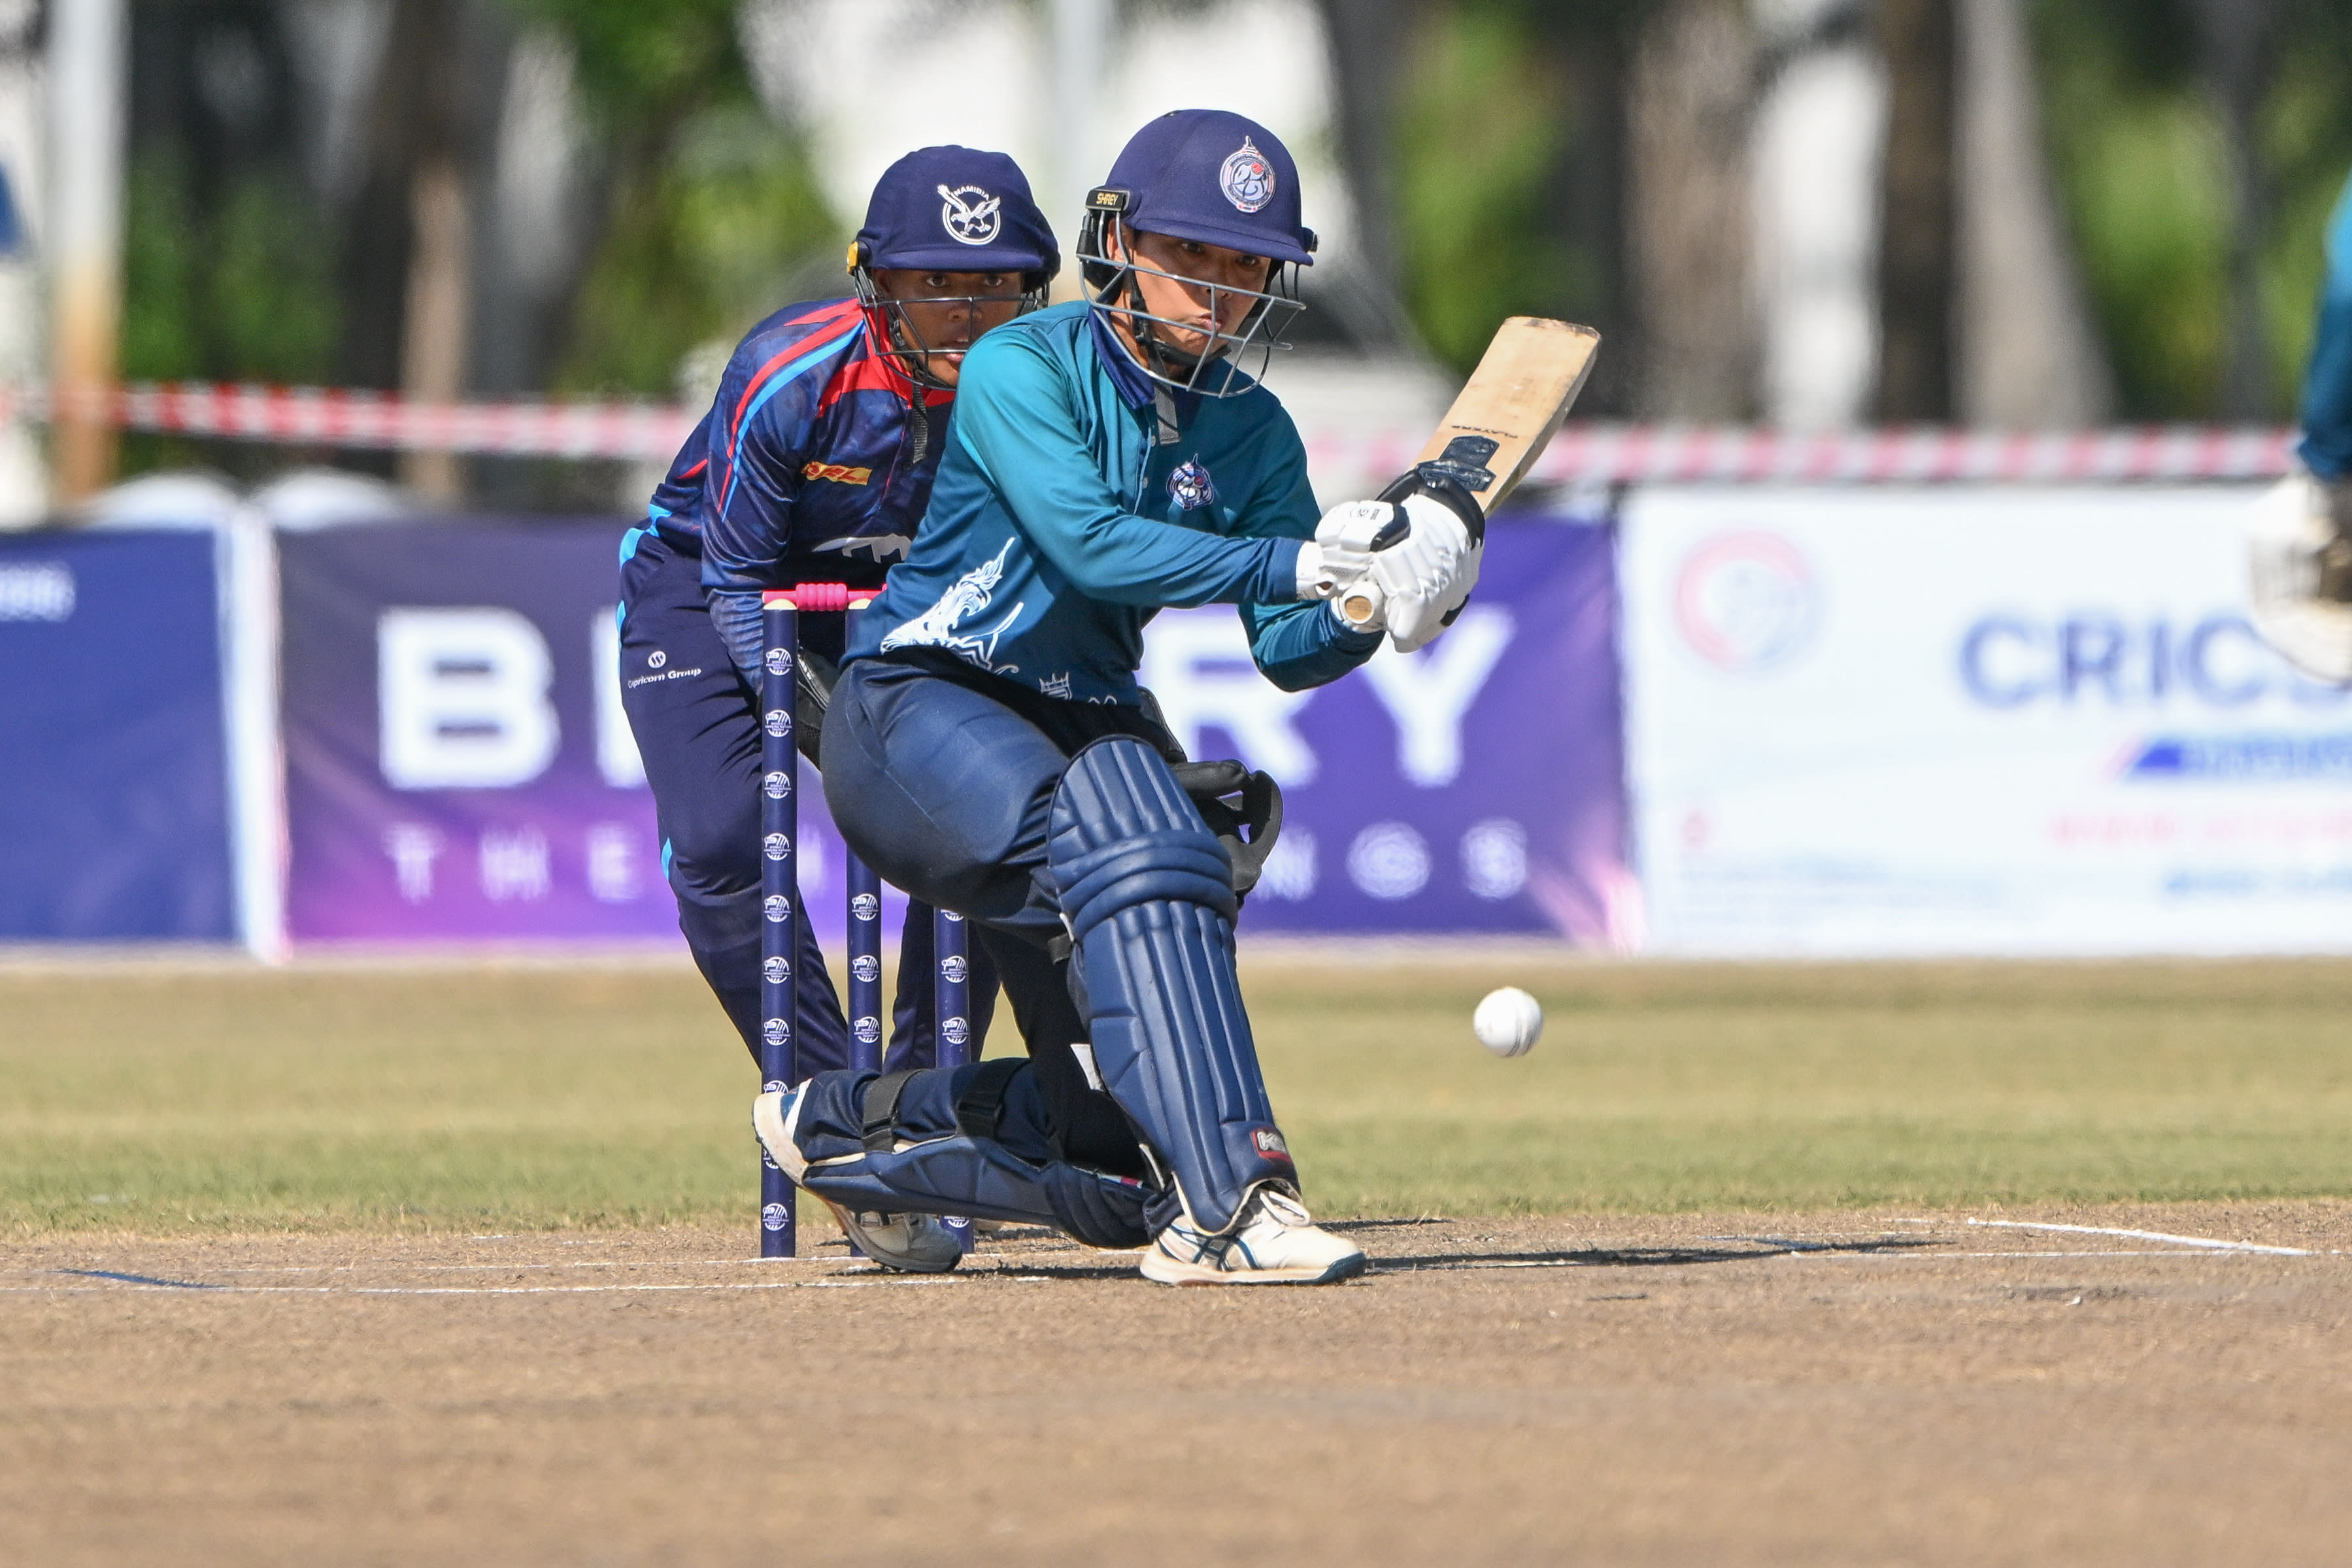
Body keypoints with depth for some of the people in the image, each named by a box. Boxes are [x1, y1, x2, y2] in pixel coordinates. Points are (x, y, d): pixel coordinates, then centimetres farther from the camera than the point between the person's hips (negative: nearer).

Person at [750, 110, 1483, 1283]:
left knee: (1121, 1156, -1)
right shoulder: (1024, 368, -13)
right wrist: (1296, 561, -36)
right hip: (918, 711, -6)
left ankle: (839, 1124, 23)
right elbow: (1087, 543, -29)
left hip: (1089, 733, 6)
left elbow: (1287, 652, -3)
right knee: (1125, 846, -38)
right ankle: (1225, 1205, -44)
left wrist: (1376, 607, -25)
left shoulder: (1250, 431, 4)